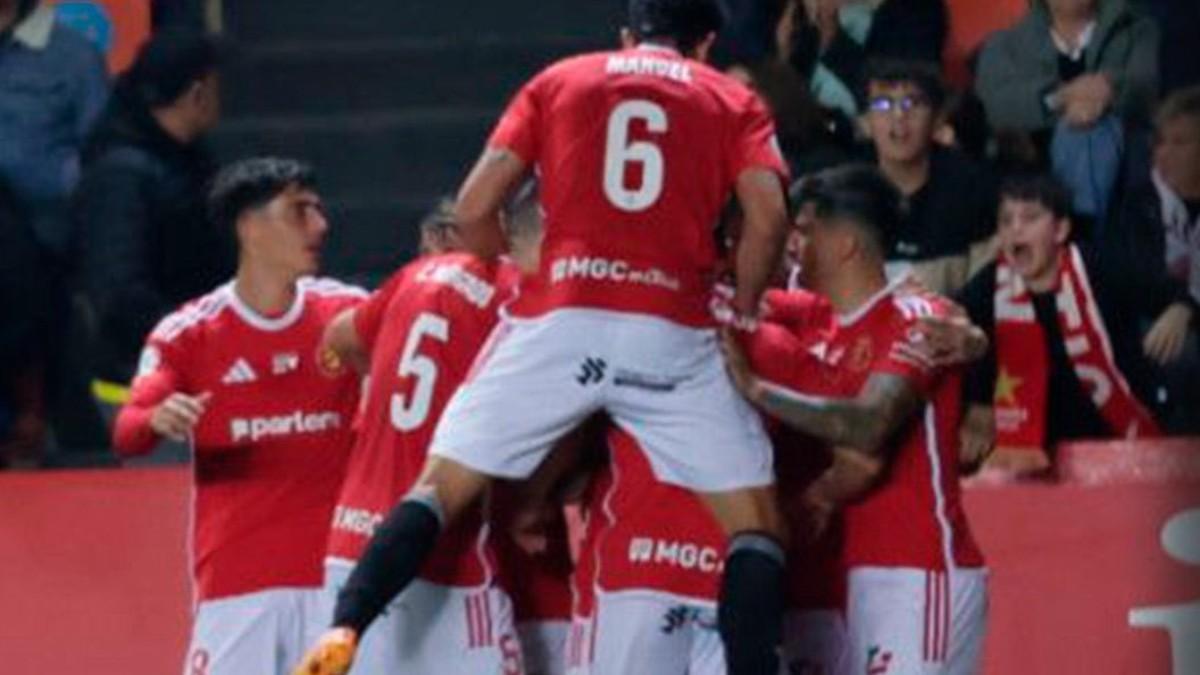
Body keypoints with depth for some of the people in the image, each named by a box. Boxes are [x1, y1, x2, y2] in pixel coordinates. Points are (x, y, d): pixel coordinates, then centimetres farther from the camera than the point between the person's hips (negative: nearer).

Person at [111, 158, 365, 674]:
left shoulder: (347, 313, 6)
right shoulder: (188, 332, -2)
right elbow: (125, 434, -10)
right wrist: (158, 420, -33)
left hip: (332, 574, 2)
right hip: (235, 585, -2)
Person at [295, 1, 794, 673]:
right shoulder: (733, 102, 16)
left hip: (558, 321, 1)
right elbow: (768, 212, -1)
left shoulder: (559, 81, 19)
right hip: (672, 334, -1)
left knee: (441, 486, 9)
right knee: (755, 520, 8)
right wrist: (744, 307, 14)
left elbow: (475, 206, 12)